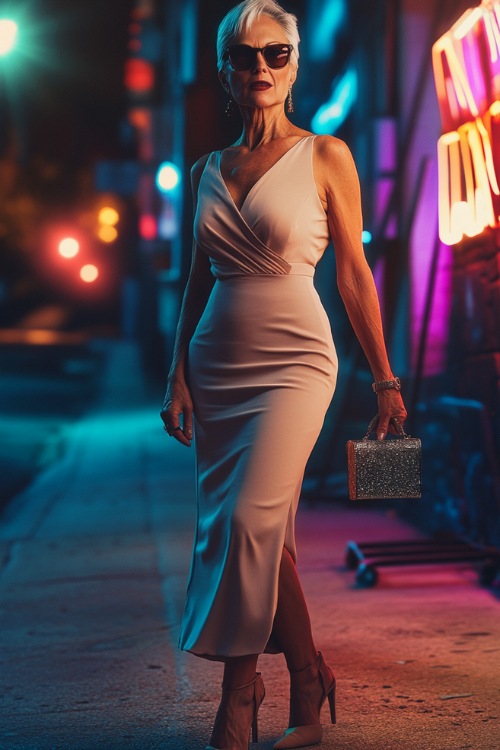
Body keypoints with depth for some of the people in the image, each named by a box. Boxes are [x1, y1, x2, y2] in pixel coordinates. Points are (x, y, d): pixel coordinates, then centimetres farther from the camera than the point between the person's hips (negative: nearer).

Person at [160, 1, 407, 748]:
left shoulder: (325, 157, 0)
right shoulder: (207, 172, 11)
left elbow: (354, 271, 0)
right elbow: (198, 281, 14)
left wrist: (386, 378, 0)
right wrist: (178, 375, 7)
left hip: (293, 360, -4)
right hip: (218, 363, 4)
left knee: (249, 520, -16)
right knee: (264, 534, 5)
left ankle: (240, 687, 3)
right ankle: (308, 686, 19)